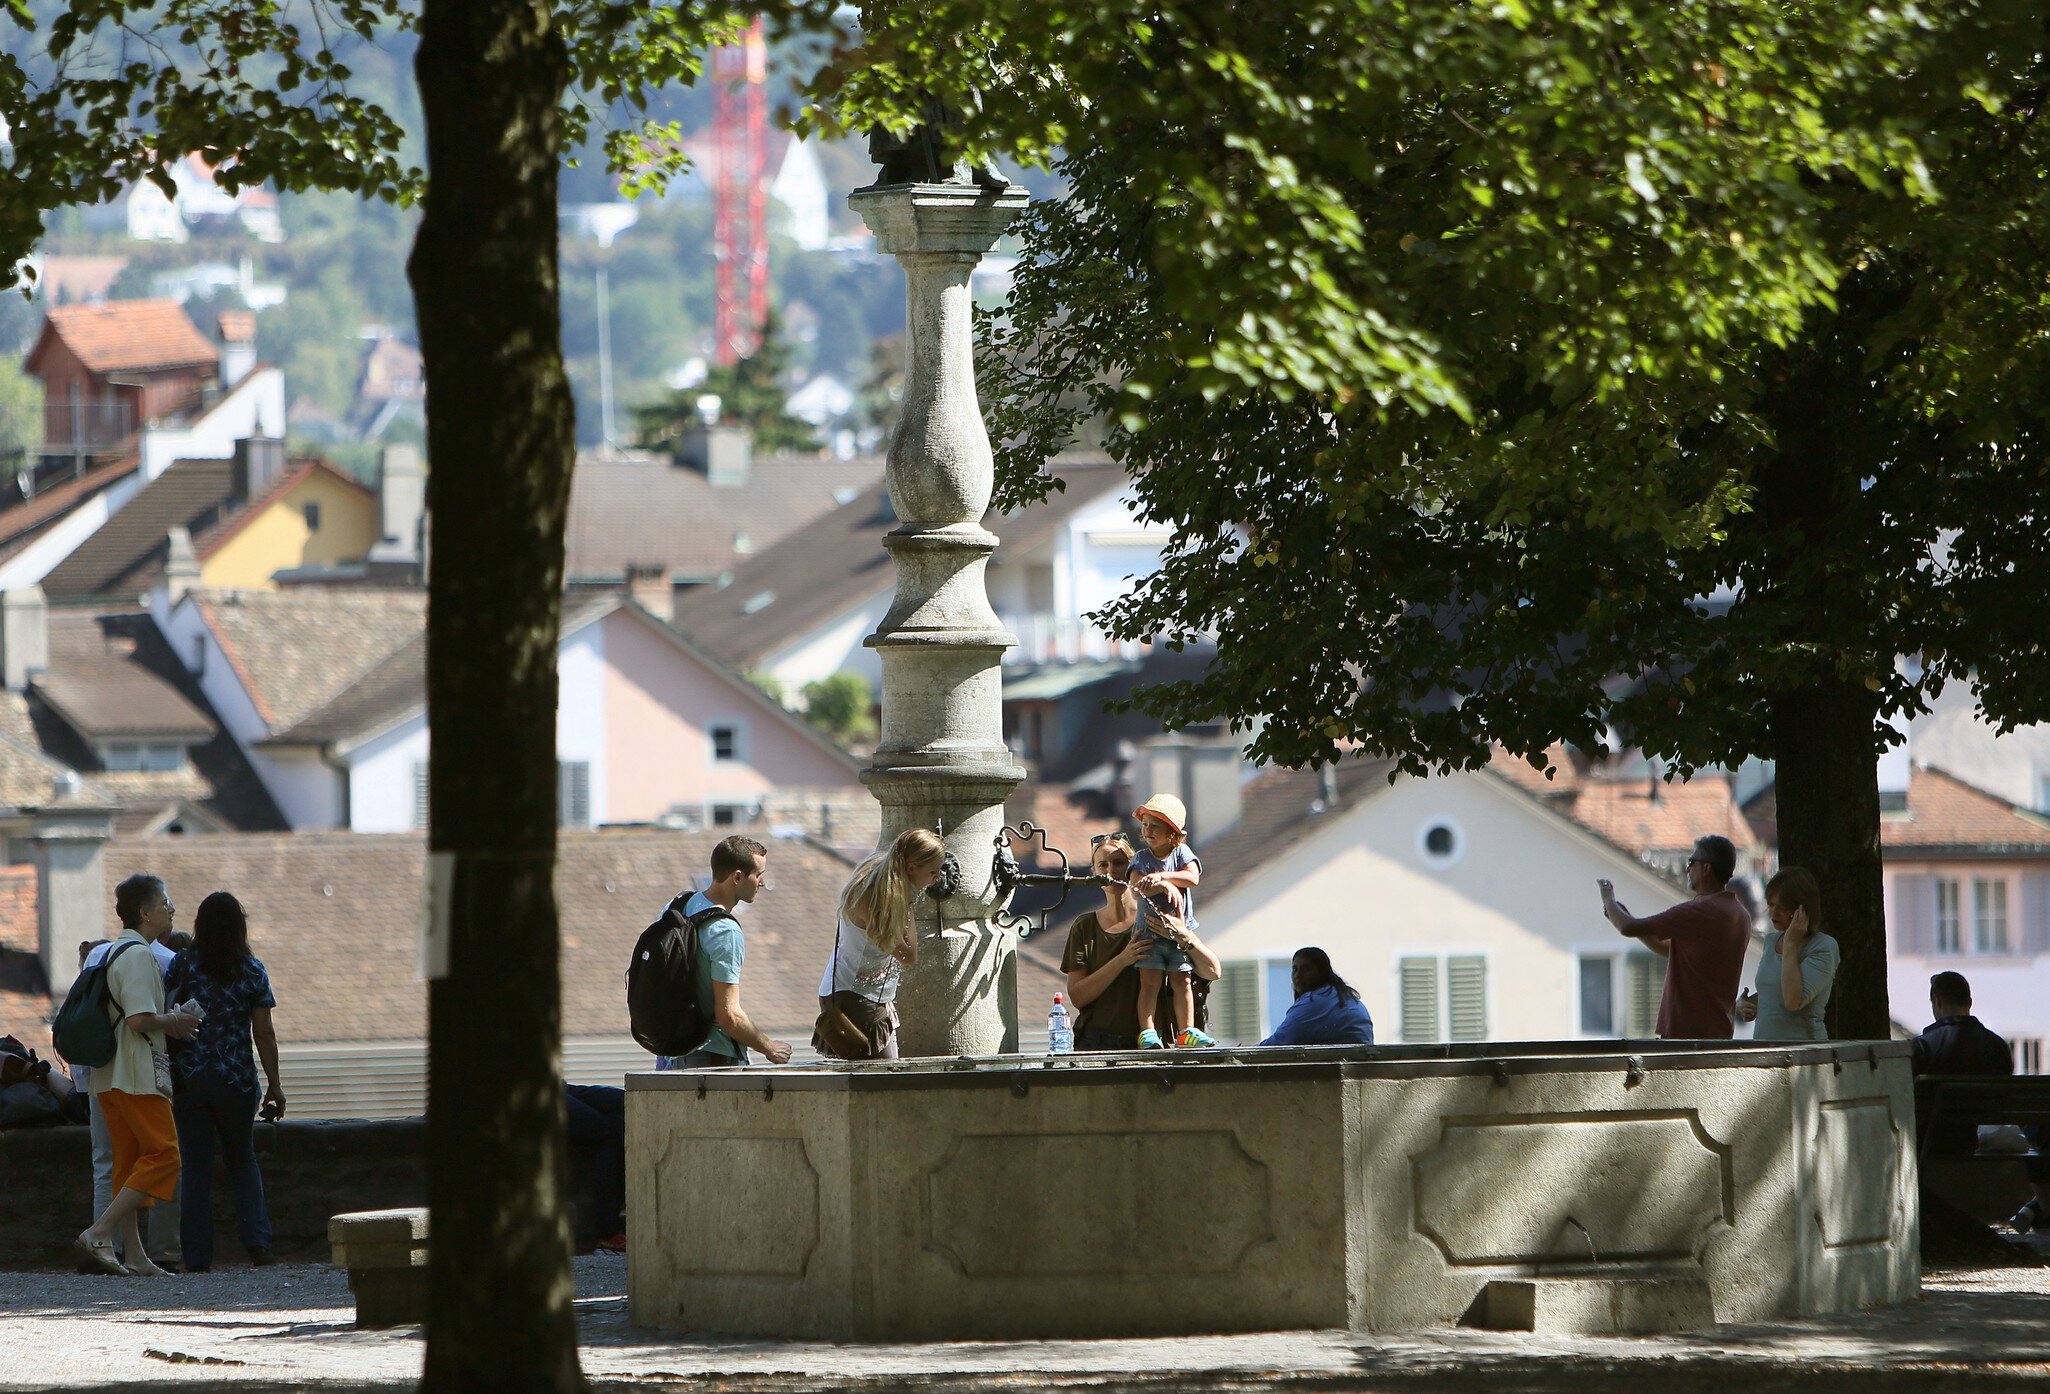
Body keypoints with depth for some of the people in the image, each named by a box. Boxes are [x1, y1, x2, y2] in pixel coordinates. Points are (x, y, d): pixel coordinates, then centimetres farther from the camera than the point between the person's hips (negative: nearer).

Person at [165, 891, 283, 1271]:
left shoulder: (183, 965, -3)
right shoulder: (252, 970, -2)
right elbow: (264, 1034, -2)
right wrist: (275, 1086, 4)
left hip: (189, 1079, -1)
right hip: (237, 1079, 1)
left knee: (195, 1167, 4)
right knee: (241, 1160, 16)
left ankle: (198, 1255, 1)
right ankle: (257, 1242, 0)